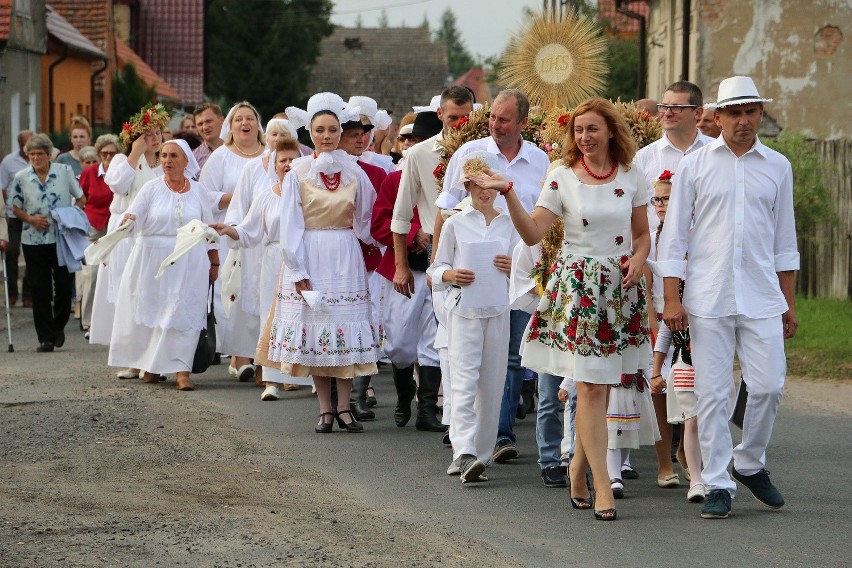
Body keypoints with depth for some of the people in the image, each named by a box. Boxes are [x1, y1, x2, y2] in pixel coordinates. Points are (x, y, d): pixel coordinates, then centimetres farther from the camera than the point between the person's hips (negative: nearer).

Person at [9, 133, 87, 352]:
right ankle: (45, 337, 5)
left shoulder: (65, 172, -1)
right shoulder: (21, 178, 1)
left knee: (64, 285, 4)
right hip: (34, 241, 0)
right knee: (40, 290, 0)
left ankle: (58, 326, 28)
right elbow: (16, 208, 9)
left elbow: (81, 199, 7)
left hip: (63, 238, 0)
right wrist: (31, 219, -10)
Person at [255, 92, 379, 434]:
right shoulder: (298, 173, -3)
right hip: (309, 259, -1)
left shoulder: (354, 172, 2)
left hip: (345, 259, 2)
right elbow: (290, 228, -5)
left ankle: (344, 407, 4)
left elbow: (365, 221, 11)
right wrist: (300, 276, -10)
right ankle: (325, 410, 5)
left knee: (346, 332, -1)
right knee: (314, 331, -1)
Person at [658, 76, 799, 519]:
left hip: (762, 298, 2)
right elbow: (674, 235, 4)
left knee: (768, 386, -3)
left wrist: (788, 303, 13)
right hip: (707, 299, -2)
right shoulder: (694, 166, 4)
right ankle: (718, 486, 6)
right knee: (712, 394, -2)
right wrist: (671, 298, -4)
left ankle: (749, 464, 21)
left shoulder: (777, 167, 10)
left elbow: (784, 240, 16)